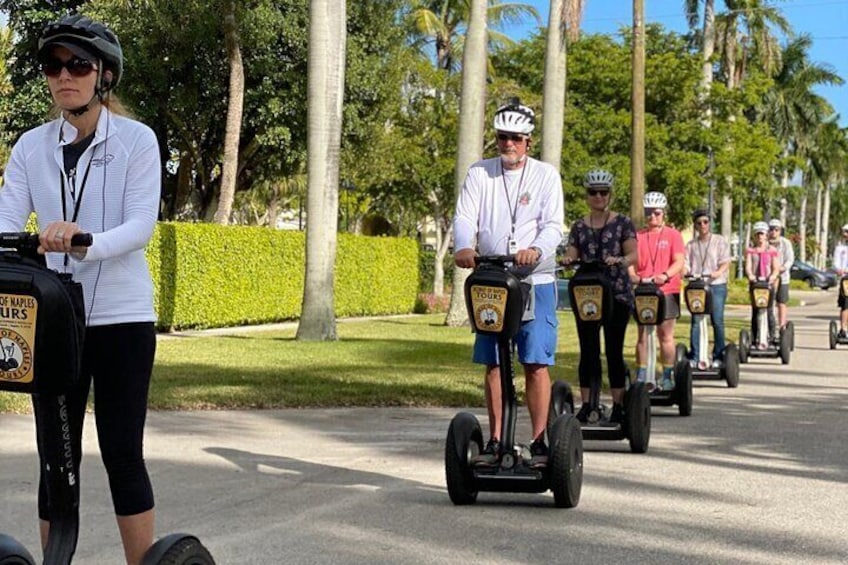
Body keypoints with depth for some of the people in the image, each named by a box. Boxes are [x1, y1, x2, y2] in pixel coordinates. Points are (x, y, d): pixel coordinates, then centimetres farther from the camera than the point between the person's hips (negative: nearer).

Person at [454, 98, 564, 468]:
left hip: (535, 281, -2)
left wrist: (536, 250, -28)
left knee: (536, 362, -8)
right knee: (492, 364, 4)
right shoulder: (479, 174, 9)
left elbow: (553, 225, -6)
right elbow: (465, 218, -1)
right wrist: (464, 247, -24)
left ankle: (539, 442, -3)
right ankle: (495, 441, 12)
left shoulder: (545, 175, 4)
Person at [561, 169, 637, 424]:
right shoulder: (579, 227, 13)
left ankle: (618, 405, 2)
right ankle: (586, 405, 5)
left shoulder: (622, 223, 4)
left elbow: (633, 254, -4)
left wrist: (620, 260, -25)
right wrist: (567, 259, -17)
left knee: (614, 350, -2)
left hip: (617, 294, -3)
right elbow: (572, 254, 7)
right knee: (588, 351, 3)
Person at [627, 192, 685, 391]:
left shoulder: (673, 235, 4)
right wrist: (632, 275, -18)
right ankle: (642, 376, 7)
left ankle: (668, 377, 6)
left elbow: (679, 262, -5)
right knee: (642, 335, 3)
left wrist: (665, 275, -23)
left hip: (666, 291, -2)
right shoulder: (638, 236, 9)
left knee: (666, 335, 1)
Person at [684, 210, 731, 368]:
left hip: (716, 285, -2)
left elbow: (726, 262, -2)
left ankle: (718, 356, 4)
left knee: (717, 321, -3)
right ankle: (694, 357, 1)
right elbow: (686, 264, 8)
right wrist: (683, 271, -16)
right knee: (695, 321, -2)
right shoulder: (691, 245, 14)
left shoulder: (720, 241, 7)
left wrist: (718, 272, -22)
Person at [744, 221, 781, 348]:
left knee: (769, 311, -6)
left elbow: (776, 268, 0)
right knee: (755, 311, -1)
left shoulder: (772, 251, 6)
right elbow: (748, 266, -4)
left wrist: (773, 276, -21)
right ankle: (756, 339, 2)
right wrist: (750, 275, -26)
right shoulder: (750, 251, 8)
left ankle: (773, 336, 3)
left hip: (768, 283, -1)